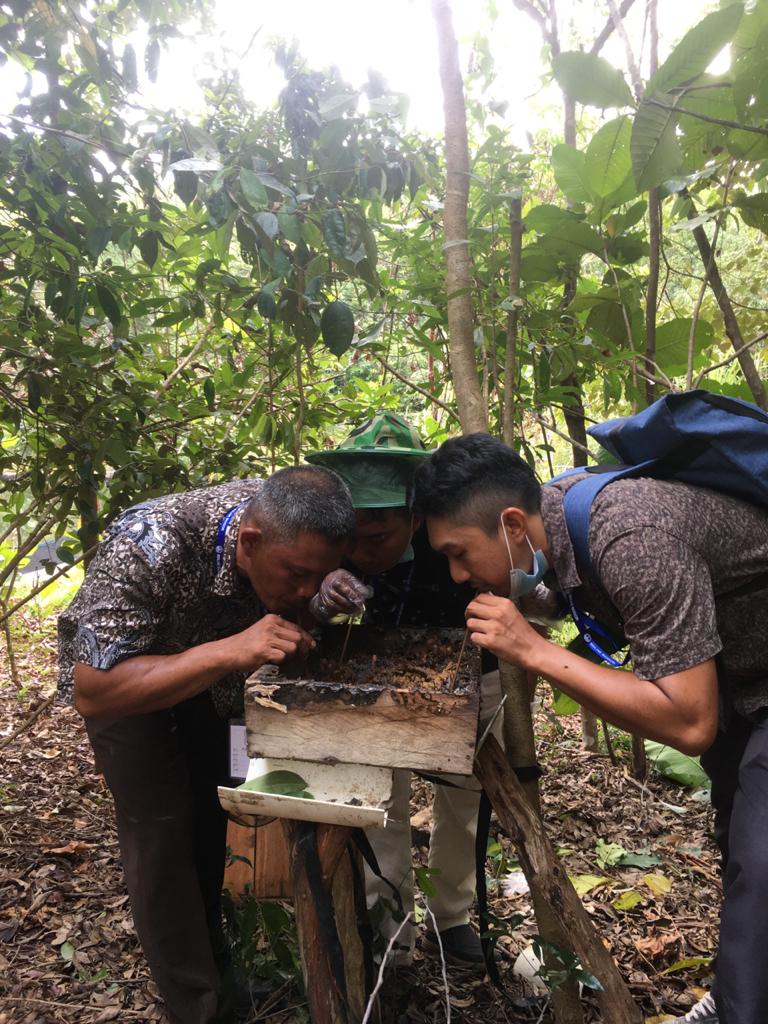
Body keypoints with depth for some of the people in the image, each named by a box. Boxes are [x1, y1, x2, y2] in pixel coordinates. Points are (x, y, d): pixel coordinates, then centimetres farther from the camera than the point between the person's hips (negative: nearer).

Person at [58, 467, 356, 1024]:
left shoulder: (289, 534, -27)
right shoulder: (148, 548, -43)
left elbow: (295, 610, -9)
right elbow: (92, 692, -42)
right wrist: (229, 652, -51)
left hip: (210, 671, 5)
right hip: (118, 674, -4)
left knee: (213, 812, 13)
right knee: (162, 827, -6)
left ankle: (209, 952, 37)